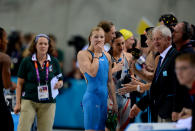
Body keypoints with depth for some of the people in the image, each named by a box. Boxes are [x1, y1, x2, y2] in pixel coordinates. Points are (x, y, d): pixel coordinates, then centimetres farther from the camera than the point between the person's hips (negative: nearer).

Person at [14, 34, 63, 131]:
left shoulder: (54, 62, 6)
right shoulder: (26, 62, 0)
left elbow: (60, 80, 15)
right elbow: (20, 84, 3)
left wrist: (59, 84, -11)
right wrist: (18, 103, -3)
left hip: (48, 103, 2)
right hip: (29, 101, -2)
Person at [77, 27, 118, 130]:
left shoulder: (107, 56, 14)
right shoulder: (83, 54, -5)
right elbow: (92, 72, -20)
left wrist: (114, 102, 16)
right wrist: (96, 54, -9)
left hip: (104, 98, 7)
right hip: (91, 97, -7)